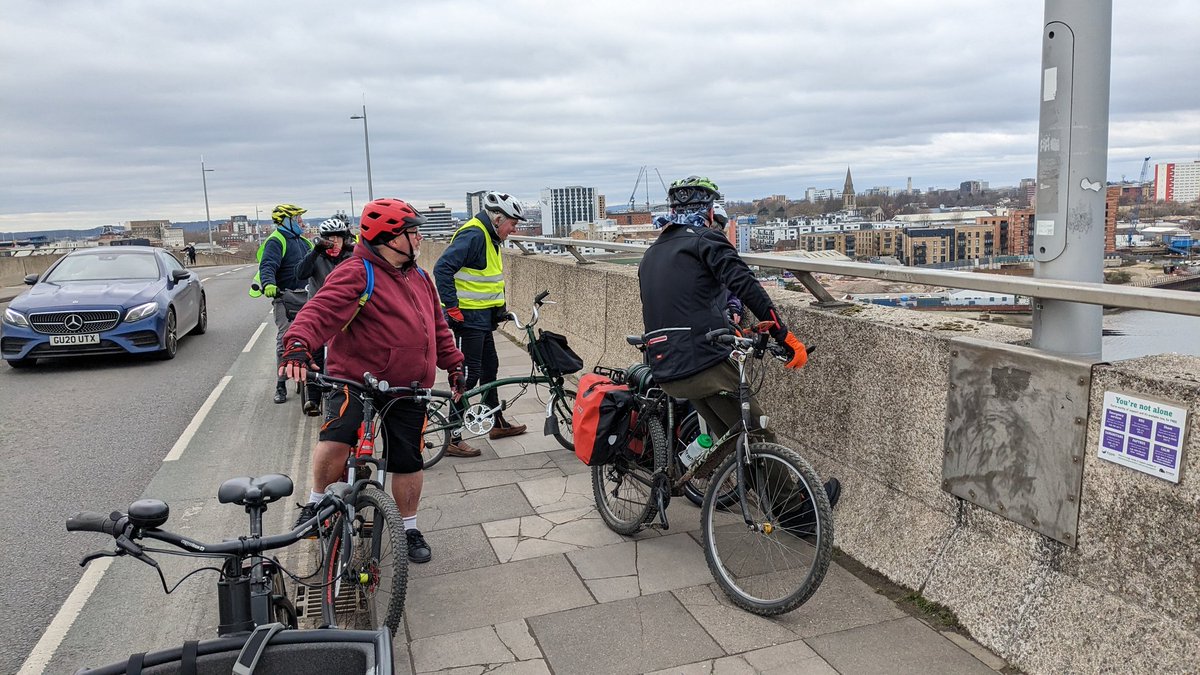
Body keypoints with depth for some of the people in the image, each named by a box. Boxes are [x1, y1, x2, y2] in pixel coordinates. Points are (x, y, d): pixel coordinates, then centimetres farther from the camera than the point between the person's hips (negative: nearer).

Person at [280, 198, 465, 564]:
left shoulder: (419, 278, 14)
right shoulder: (357, 274, -12)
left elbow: (438, 327, 22)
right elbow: (322, 310, -26)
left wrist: (455, 366, 20)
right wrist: (298, 346, -43)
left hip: (409, 390, 6)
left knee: (408, 461, 10)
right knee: (336, 440, -26)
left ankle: (409, 529, 29)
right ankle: (316, 503, 3)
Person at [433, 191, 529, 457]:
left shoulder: (488, 237, 14)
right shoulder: (473, 235, -19)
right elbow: (442, 269, -27)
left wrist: (499, 308, 18)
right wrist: (452, 307, -24)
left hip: (482, 317, 10)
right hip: (469, 317, -10)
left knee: (490, 367, 19)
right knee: (468, 374, -7)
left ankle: (497, 423, 33)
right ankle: (452, 438, 0)